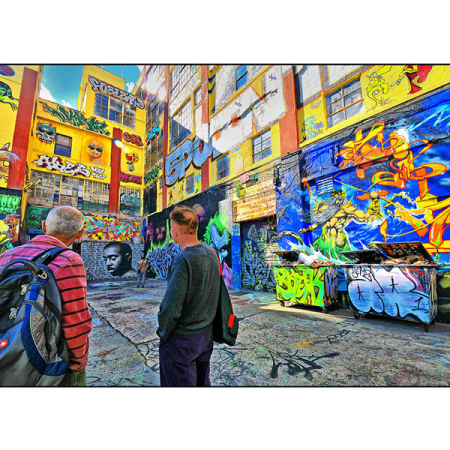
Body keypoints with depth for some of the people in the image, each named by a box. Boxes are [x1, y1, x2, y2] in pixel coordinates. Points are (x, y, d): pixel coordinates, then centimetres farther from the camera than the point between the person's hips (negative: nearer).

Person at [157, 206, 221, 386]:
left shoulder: (183, 259, -27)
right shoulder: (211, 253, -3)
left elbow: (171, 308, -26)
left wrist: (163, 332, -7)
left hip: (181, 339, -7)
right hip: (206, 334, 7)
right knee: (202, 382, 25)